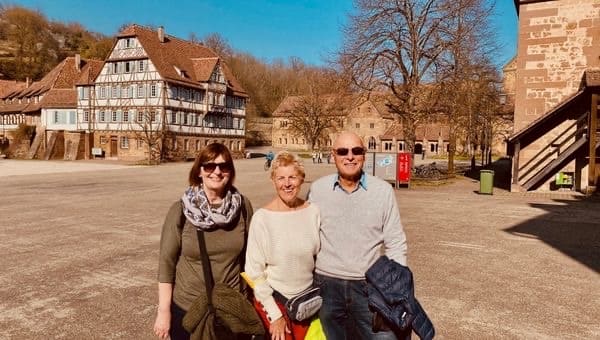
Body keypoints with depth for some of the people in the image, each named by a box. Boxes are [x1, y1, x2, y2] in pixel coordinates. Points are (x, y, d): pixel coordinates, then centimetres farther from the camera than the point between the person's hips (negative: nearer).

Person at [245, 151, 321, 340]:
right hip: (272, 300, -3)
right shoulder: (262, 218, -15)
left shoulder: (313, 211, -6)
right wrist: (274, 314, -10)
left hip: (306, 301, 3)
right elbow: (254, 272, -11)